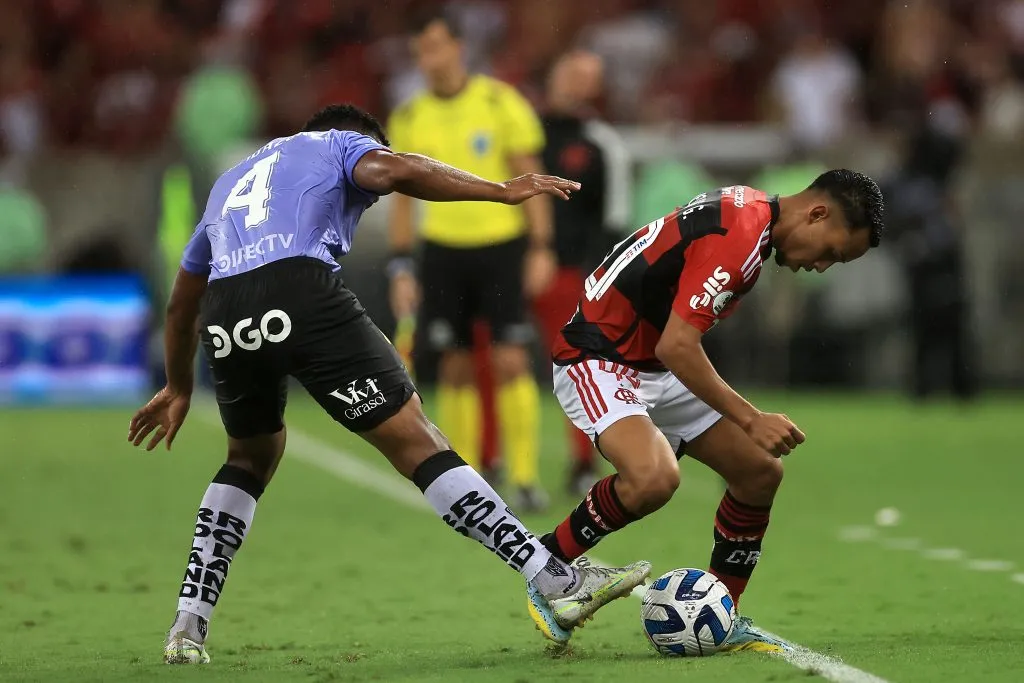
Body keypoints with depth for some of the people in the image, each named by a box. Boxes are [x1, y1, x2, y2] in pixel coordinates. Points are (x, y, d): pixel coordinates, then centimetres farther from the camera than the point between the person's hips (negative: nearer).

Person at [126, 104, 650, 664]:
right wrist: (502, 191, 0)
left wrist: (178, 387, 58)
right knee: (416, 439, -6)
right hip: (302, 290, -5)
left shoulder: (230, 182, 40)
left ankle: (187, 628, 21)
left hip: (223, 319, 6)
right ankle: (558, 584, -12)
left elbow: (180, 304, 45)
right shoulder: (342, 144, 24)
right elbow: (391, 170, -2)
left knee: (251, 456, 29)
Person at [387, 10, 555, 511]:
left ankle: (524, 478, -4)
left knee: (511, 362, -10)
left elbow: (530, 178, -2)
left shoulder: (501, 102, -4)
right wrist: (401, 270, 5)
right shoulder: (408, 119, 5)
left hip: (502, 244, -3)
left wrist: (540, 249, -8)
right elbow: (403, 197, 11)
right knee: (455, 370, 2)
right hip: (443, 248, 3)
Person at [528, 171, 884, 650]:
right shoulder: (737, 235, -24)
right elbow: (676, 346, -30)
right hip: (599, 361, -10)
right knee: (654, 478, -33)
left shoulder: (752, 213, 8)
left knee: (761, 472, 4)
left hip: (658, 369, 10)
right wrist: (751, 420, -27)